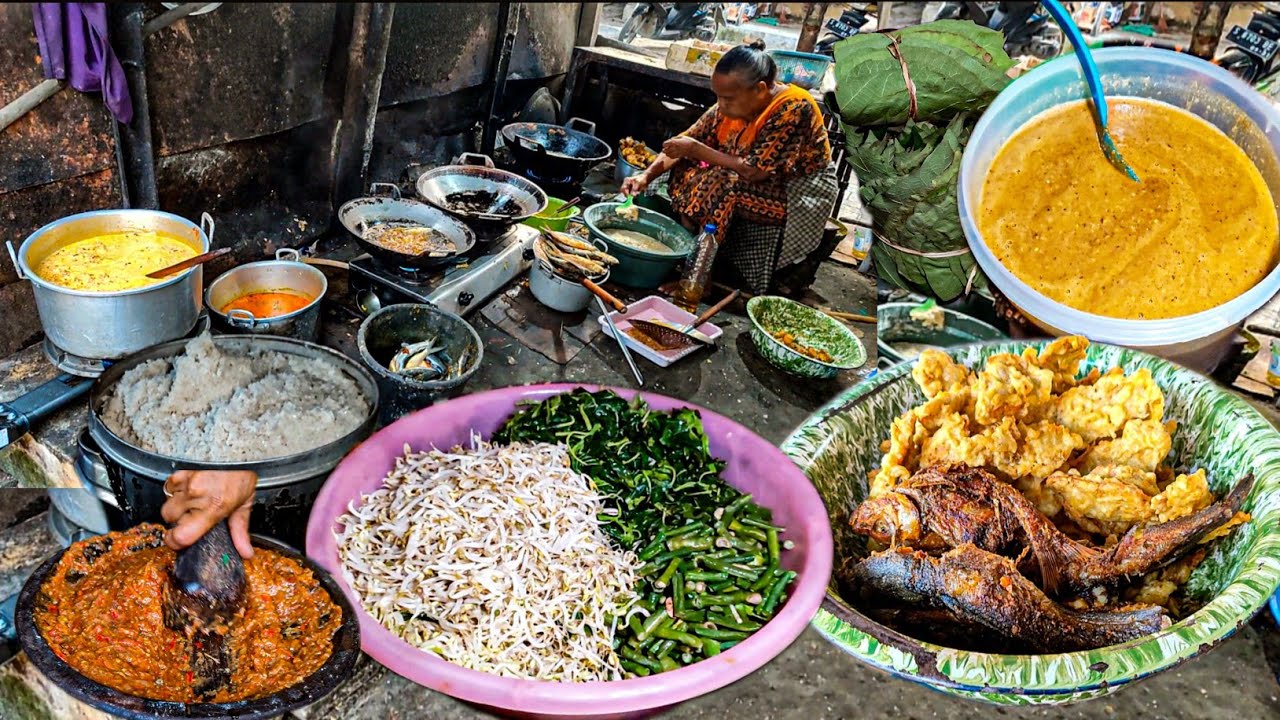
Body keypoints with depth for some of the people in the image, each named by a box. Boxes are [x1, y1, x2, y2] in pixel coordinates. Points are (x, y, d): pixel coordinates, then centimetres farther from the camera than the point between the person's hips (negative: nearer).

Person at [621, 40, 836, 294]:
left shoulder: (793, 108, -28)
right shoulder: (734, 105, -8)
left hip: (802, 194, -7)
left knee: (722, 187, -30)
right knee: (688, 174, -11)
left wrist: (697, 150, -25)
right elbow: (686, 141, -3)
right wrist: (647, 175, -17)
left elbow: (754, 171, -30)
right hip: (765, 183, 7)